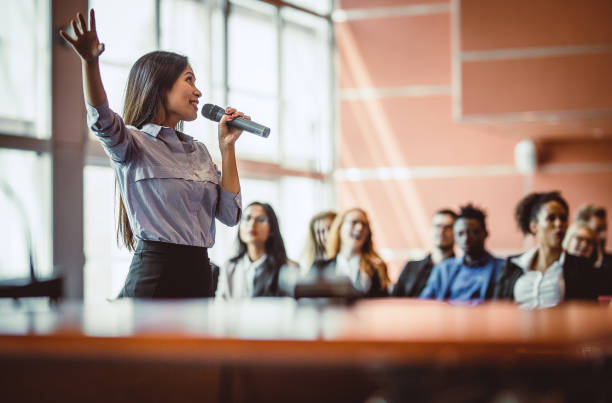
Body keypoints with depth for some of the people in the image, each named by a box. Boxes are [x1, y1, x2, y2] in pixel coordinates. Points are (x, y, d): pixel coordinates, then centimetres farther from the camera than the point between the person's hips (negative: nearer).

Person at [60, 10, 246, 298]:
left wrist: (227, 146, 5)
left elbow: (230, 215, 10)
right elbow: (102, 120, -25)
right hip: (154, 276, -6)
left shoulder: (198, 152, 17)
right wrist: (90, 62, -43)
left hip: (199, 274, 6)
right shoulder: (135, 144, -2)